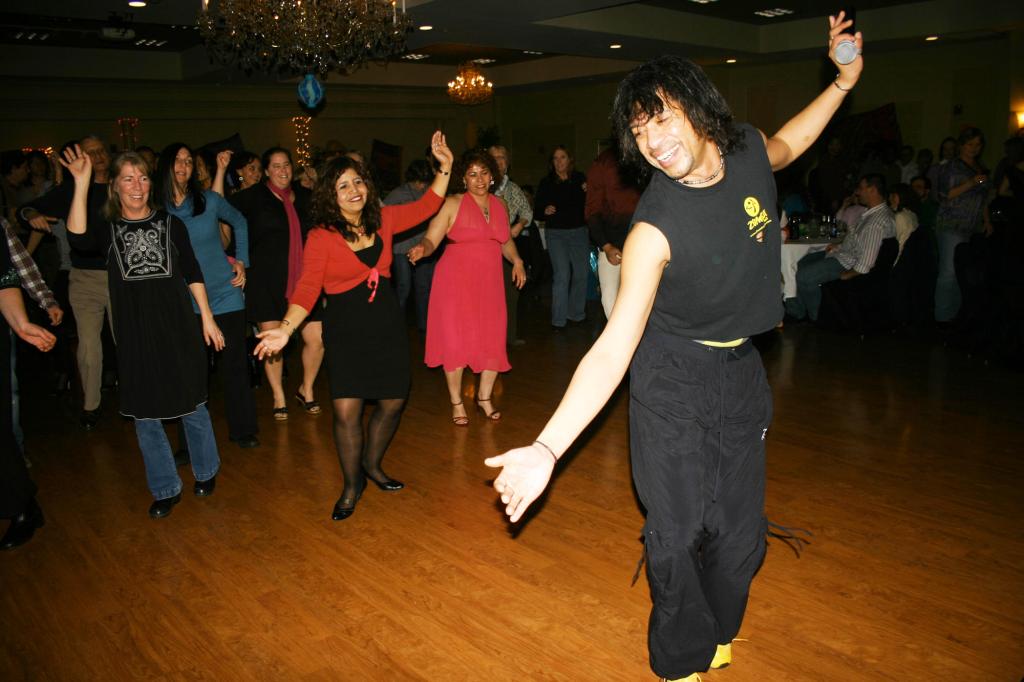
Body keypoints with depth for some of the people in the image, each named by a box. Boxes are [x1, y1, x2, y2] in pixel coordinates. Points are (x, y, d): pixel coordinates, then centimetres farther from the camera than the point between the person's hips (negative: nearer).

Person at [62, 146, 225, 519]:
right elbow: (77, 236, -21)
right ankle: (166, 489, 23)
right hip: (135, 337, 1)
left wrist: (207, 318, 3)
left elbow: (192, 274, 6)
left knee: (192, 404, 9)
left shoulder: (170, 223, 4)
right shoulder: (107, 230, 2)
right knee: (144, 415, 8)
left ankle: (206, 472, 31)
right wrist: (81, 183, -25)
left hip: (178, 330, -1)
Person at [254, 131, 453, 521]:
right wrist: (286, 328, -27)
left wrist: (444, 168, 8)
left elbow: (425, 208, 14)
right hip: (345, 331, -4)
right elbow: (307, 288, -15)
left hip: (387, 324, 5)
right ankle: (351, 486, 14)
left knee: (392, 402, 10)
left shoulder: (382, 221, 3)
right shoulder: (322, 237, -10)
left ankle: (371, 465, 35)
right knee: (346, 411, -9)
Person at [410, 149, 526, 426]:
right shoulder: (453, 204, -5)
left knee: (494, 341, 4)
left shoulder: (499, 205, 11)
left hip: (489, 283, 4)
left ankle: (484, 397, 26)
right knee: (455, 340, -1)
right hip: (456, 281, -4)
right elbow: (431, 240, -10)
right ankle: (456, 402, 17)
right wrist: (422, 248, -32)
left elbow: (506, 241, 24)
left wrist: (516, 260, 8)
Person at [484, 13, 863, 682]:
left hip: (741, 374, 5)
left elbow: (787, 144, 22)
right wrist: (548, 448, -40)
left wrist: (843, 81, 15)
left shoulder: (748, 152, -8)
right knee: (677, 531, -2)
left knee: (741, 530, 11)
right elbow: (614, 347, -31)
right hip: (674, 381, -5)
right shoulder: (654, 229, -25)